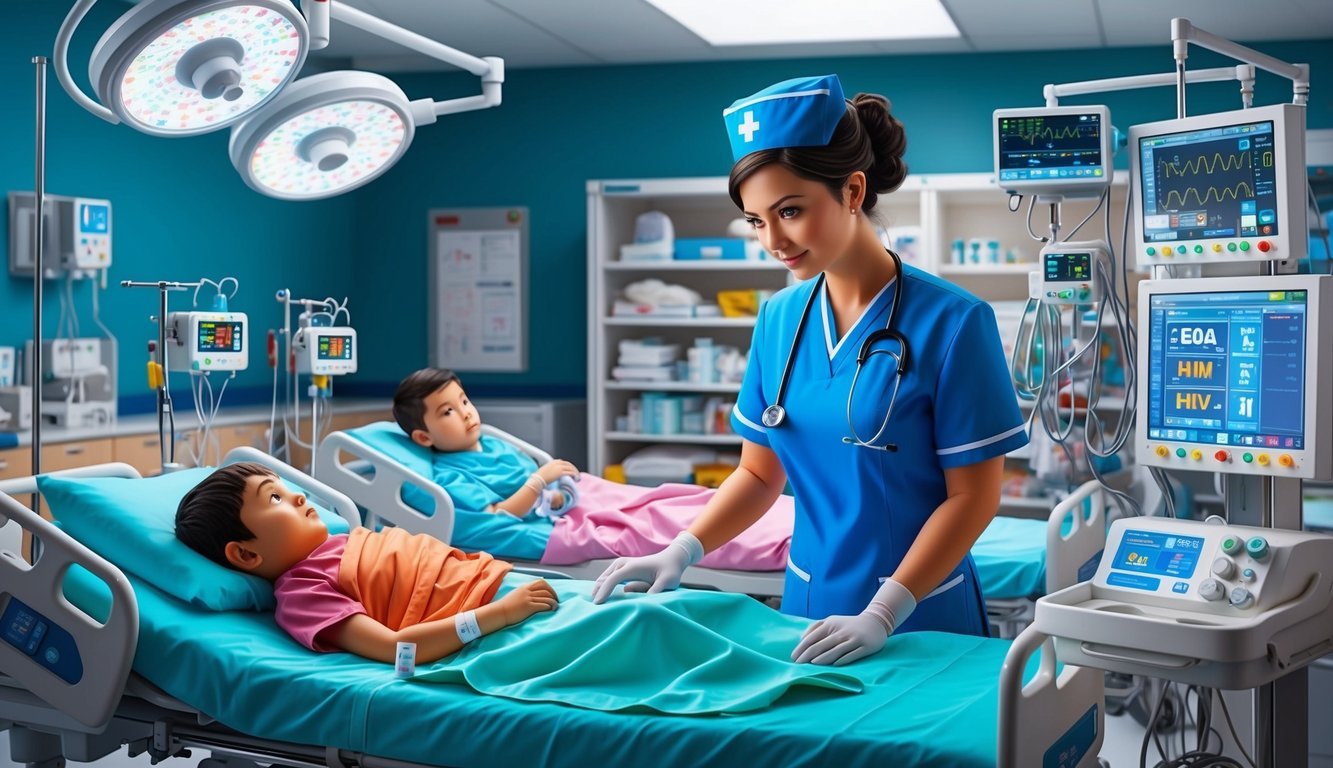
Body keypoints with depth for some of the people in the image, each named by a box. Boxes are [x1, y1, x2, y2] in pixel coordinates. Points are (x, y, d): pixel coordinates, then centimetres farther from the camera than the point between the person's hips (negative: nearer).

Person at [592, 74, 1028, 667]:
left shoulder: (951, 321, -15)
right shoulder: (779, 317, 0)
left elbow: (973, 495, -13)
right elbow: (760, 472, 6)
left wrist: (882, 614, -21)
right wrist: (682, 552, -9)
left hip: (919, 619, -4)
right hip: (807, 602, 4)